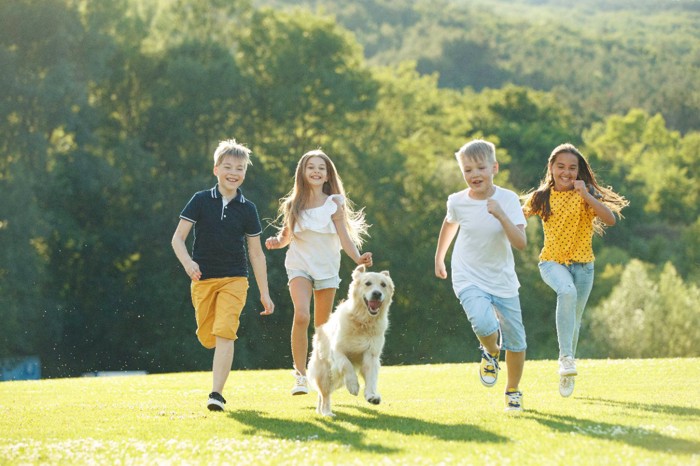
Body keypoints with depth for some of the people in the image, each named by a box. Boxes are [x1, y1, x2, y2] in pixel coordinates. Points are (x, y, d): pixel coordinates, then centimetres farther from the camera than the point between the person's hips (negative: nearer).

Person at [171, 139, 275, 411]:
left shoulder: (247, 209, 2)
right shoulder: (201, 201, 0)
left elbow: (256, 253, 7)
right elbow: (178, 238, -3)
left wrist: (264, 293, 6)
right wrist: (187, 263, -23)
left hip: (235, 279, -1)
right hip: (203, 279, 1)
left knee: (225, 333, -17)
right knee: (207, 338, 8)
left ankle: (216, 393, -19)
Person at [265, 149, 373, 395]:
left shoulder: (334, 203, -2)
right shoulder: (293, 205, 2)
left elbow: (344, 237, -7)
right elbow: (286, 237, 11)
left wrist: (357, 258, -23)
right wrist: (276, 241, -12)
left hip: (327, 267, 1)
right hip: (299, 266, -1)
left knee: (323, 325, 9)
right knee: (301, 315, -23)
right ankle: (300, 375, -18)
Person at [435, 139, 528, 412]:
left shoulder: (508, 199, -14)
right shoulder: (457, 202, -8)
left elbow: (521, 243, -23)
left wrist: (501, 215, -35)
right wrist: (439, 257, 26)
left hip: (503, 281, 1)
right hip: (469, 279, -1)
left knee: (516, 342, 8)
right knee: (485, 325, -29)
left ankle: (513, 392, 35)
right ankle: (491, 353, 7)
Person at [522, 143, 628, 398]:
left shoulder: (586, 195, -6)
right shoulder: (542, 198, -1)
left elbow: (610, 219, -21)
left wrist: (586, 195, -27)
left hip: (582, 264, 1)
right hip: (552, 262, -1)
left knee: (574, 318, 11)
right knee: (567, 291, -34)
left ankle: (567, 374, 33)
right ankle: (566, 356, -32)